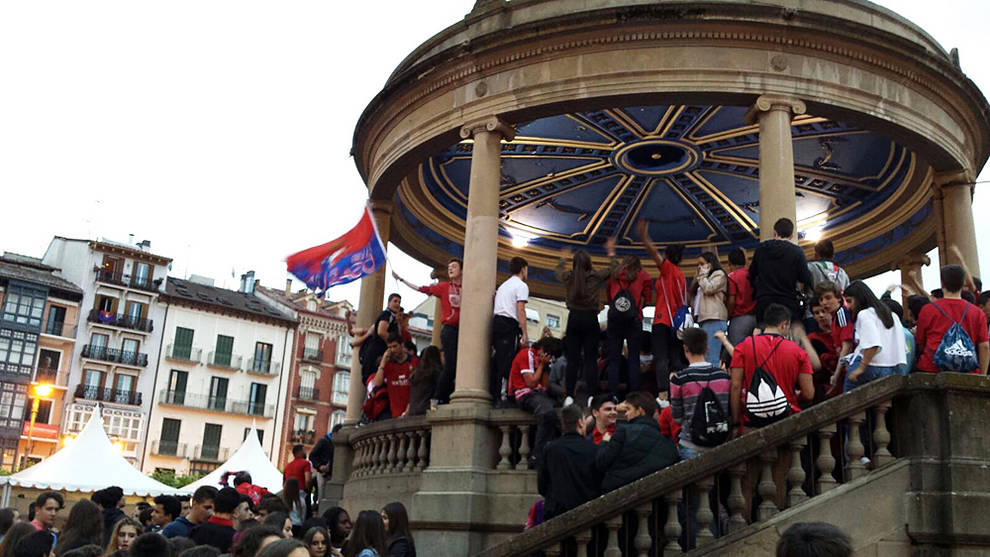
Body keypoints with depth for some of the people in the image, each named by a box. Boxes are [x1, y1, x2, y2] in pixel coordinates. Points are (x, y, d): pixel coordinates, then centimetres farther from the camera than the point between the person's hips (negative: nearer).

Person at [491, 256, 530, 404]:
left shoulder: (503, 285, 26)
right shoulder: (521, 285, 1)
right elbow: (520, 310, -10)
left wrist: (494, 336, 21)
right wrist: (525, 334, -12)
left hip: (496, 322, 8)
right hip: (509, 324, -8)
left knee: (499, 359, 10)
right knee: (507, 361, -10)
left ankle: (494, 394, 9)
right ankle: (502, 396, -14)